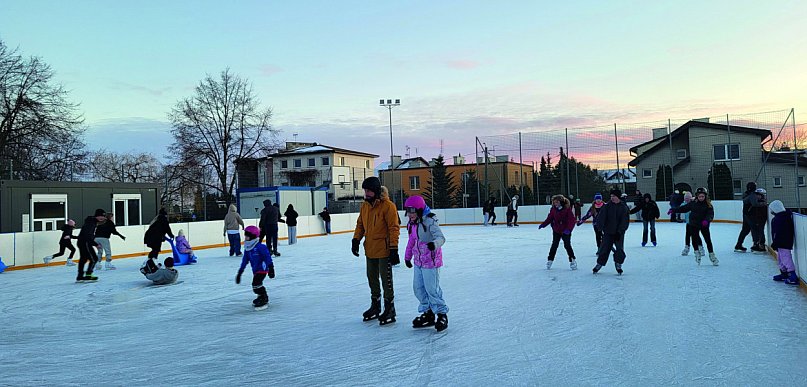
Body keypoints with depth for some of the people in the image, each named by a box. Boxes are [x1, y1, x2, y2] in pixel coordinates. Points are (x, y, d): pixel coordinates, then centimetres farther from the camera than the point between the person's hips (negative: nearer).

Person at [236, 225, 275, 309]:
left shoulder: (260, 247, -16)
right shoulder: (247, 249, 8)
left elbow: (267, 257, -17)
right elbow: (244, 261, 15)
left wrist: (271, 268, -21)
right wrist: (239, 273, 16)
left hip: (262, 269, -8)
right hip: (255, 270, 8)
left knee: (256, 284, -19)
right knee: (256, 285, 12)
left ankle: (263, 300, -7)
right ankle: (263, 297, 32)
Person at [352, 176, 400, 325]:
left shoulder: (388, 206, -15)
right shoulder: (365, 206, 7)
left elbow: (394, 228, -17)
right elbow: (360, 224, 17)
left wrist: (394, 249, -20)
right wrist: (356, 240, 5)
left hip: (384, 250, -8)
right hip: (370, 250, 8)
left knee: (386, 279, -1)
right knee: (372, 278, 17)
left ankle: (389, 309, 11)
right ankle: (375, 306, 33)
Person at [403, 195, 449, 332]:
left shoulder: (429, 222, -18)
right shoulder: (412, 224, 8)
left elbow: (440, 237, -27)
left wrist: (434, 244, -48)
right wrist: (407, 256, 25)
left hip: (431, 260, -8)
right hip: (418, 261, 8)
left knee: (432, 289, -4)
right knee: (418, 288, 12)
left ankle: (442, 314, 14)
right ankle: (428, 313, 27)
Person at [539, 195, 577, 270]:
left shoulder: (567, 209, -15)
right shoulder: (553, 209, -3)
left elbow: (572, 220, -17)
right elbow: (549, 218, 3)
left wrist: (568, 229, -28)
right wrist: (543, 224, -9)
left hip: (565, 231, -3)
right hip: (556, 230, 3)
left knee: (567, 245, -3)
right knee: (554, 245, 7)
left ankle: (572, 260, 10)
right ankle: (550, 260, 18)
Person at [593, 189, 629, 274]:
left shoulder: (624, 207, -2)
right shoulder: (607, 206, -2)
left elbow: (625, 221, -5)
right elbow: (601, 218, -7)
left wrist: (620, 231, -14)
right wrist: (601, 228, -22)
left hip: (619, 233, 0)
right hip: (608, 232, 0)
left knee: (620, 250, -3)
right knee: (604, 248, 3)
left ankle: (618, 266, 14)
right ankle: (599, 264, 16)